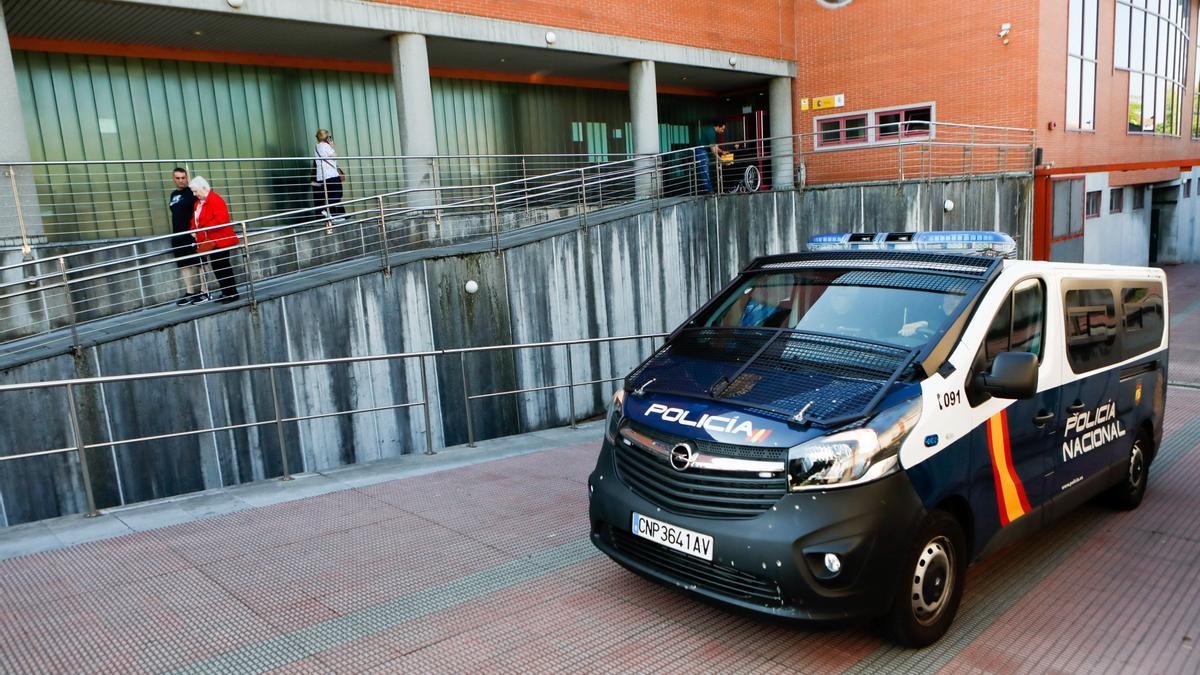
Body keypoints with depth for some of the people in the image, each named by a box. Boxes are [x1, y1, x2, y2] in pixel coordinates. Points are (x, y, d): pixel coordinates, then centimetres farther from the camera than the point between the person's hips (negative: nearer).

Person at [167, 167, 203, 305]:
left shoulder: (191, 192, -6)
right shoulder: (173, 195, 15)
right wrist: (174, 233, 20)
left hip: (192, 234, -7)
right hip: (178, 236, 7)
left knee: (197, 263, -3)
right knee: (184, 265, 9)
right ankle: (189, 293, 15)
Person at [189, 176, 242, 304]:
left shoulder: (215, 199, -14)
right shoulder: (199, 202, 14)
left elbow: (221, 219, -25)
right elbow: (195, 219, 22)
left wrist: (204, 228, -23)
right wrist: (194, 230, 3)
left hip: (220, 240, -9)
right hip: (210, 242, 9)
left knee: (223, 267, -5)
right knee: (217, 268, 11)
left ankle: (232, 293, 2)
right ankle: (226, 293, 19)